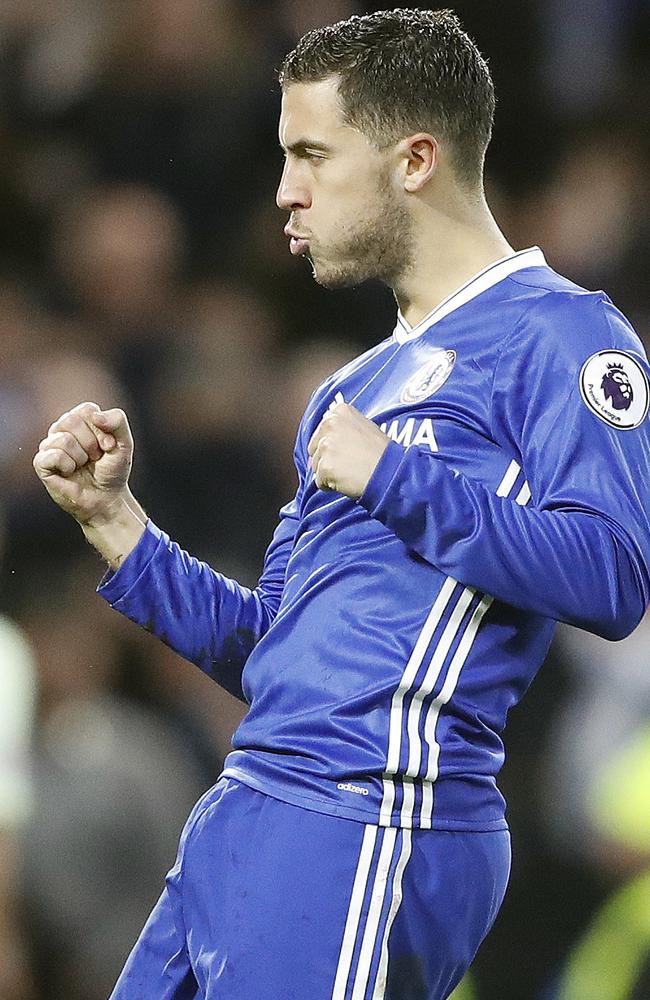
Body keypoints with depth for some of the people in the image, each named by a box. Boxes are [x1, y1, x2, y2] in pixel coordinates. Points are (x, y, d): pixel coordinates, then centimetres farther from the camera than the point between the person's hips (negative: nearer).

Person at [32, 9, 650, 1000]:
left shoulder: (556, 333, -3)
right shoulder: (357, 388, 26)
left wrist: (394, 478, -12)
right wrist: (111, 516, 16)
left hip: (369, 832, -9)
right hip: (248, 822, 9)